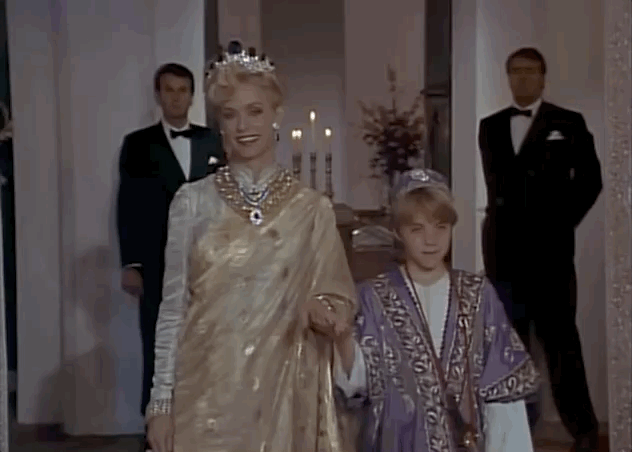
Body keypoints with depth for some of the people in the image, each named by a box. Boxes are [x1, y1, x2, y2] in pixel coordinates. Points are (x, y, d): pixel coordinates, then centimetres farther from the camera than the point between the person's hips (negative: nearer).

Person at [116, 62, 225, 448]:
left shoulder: (214, 141, 9)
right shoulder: (138, 144, 5)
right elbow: (129, 206, 2)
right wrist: (130, 264, -5)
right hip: (157, 264, -1)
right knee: (158, 348, 3)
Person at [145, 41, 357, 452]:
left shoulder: (313, 209, -1)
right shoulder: (193, 202, -2)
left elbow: (338, 299, 6)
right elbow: (173, 306, 0)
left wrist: (324, 313, -17)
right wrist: (161, 399, -2)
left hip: (284, 392, 1)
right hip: (208, 392, 0)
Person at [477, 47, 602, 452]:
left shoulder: (568, 123, 4)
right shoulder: (490, 127, 14)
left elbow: (590, 179, 2)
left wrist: (565, 221, -4)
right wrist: (502, 222, 7)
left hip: (549, 243, -3)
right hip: (504, 244, 4)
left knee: (559, 336, -1)